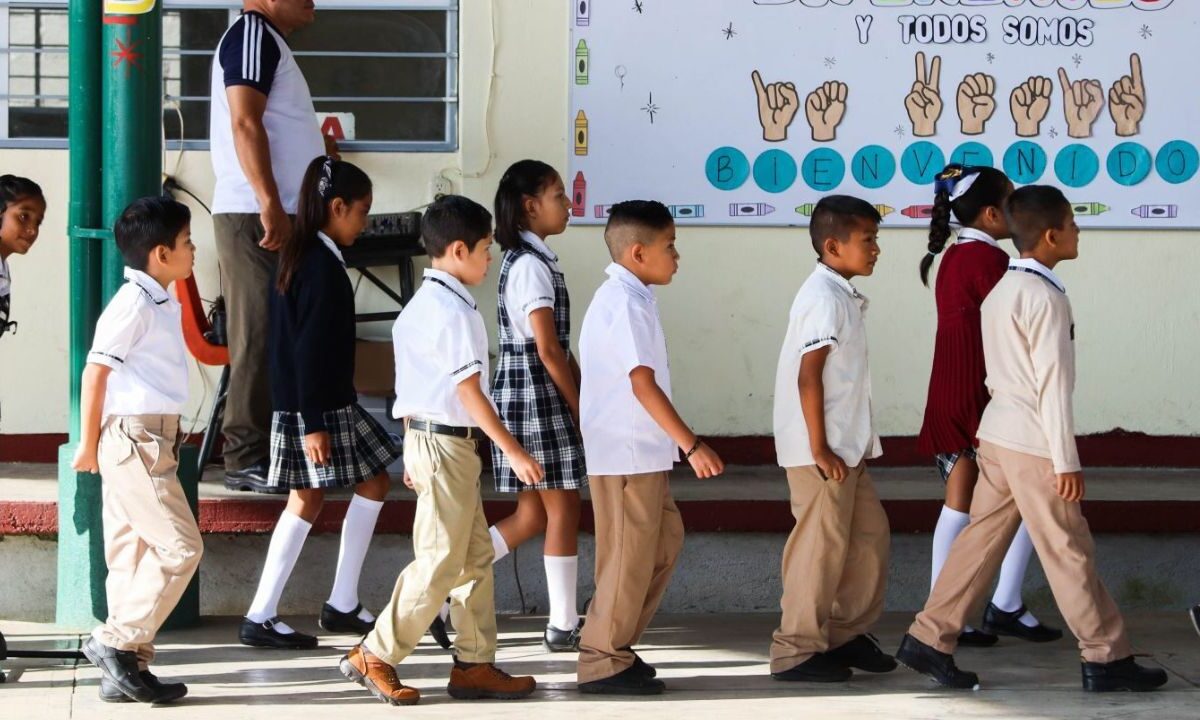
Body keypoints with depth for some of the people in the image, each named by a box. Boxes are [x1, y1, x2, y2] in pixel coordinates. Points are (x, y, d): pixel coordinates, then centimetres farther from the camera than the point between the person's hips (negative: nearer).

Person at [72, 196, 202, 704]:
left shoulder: (159, 302, 16)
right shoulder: (134, 303, -14)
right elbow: (96, 371, -15)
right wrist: (88, 445, -11)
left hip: (148, 441, 10)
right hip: (134, 439, -10)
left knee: (133, 555, 9)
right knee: (179, 547, -11)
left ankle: (124, 671, 11)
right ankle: (116, 643, -6)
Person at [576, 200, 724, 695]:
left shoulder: (625, 298, 14)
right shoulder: (625, 304, -18)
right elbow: (643, 384, -25)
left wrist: (678, 445, 21)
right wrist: (692, 446, -26)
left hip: (641, 452, 10)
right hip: (625, 454, -10)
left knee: (664, 540, 16)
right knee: (630, 557, -3)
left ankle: (617, 646, 21)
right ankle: (602, 662, 6)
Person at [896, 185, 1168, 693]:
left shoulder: (1002, 290, 12)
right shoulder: (1045, 297, -16)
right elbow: (1053, 384, -18)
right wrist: (1067, 460, -16)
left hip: (997, 437, 9)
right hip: (1034, 444, -9)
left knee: (981, 541, 10)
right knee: (1069, 552, 0)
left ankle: (929, 640, 10)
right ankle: (1107, 659, 7)